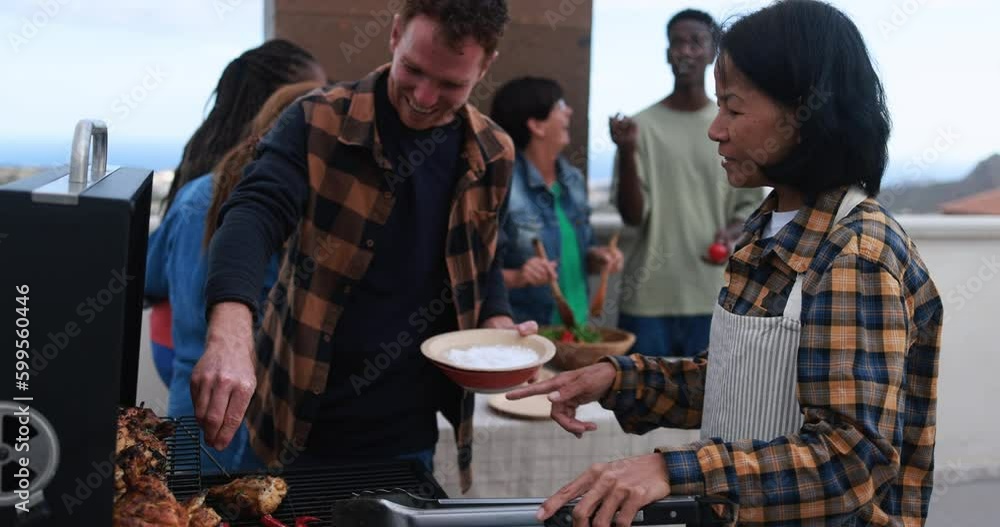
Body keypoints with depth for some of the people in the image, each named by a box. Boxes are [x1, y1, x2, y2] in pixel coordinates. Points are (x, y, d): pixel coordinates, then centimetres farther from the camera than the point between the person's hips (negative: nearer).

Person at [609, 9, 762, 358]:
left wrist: (731, 234, -12)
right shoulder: (643, 125, 1)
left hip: (713, 300, 1)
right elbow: (632, 215, -4)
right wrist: (627, 153, -18)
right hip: (647, 298, -1)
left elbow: (749, 207, 10)